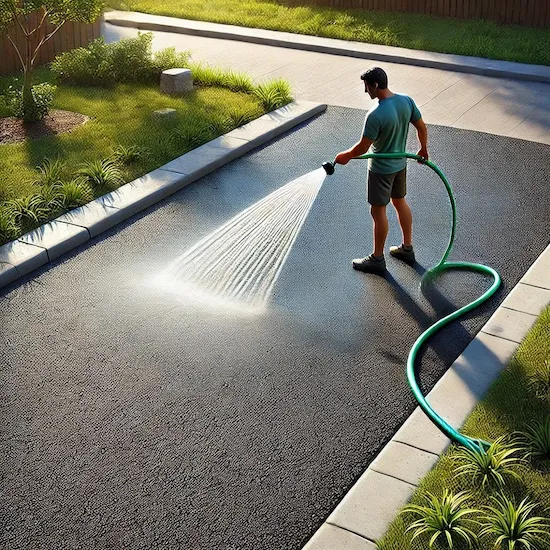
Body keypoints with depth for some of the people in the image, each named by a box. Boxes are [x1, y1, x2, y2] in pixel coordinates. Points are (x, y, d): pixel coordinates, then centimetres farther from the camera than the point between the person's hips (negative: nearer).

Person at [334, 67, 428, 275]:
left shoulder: (375, 115, -30)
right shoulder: (406, 101, -8)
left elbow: (363, 147, -22)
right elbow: (422, 128, 4)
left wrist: (345, 156, -3)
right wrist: (423, 149, 21)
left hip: (381, 169, -8)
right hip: (400, 164, 8)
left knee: (378, 212, 6)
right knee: (400, 202, 23)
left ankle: (377, 259, 18)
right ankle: (407, 248, 37)